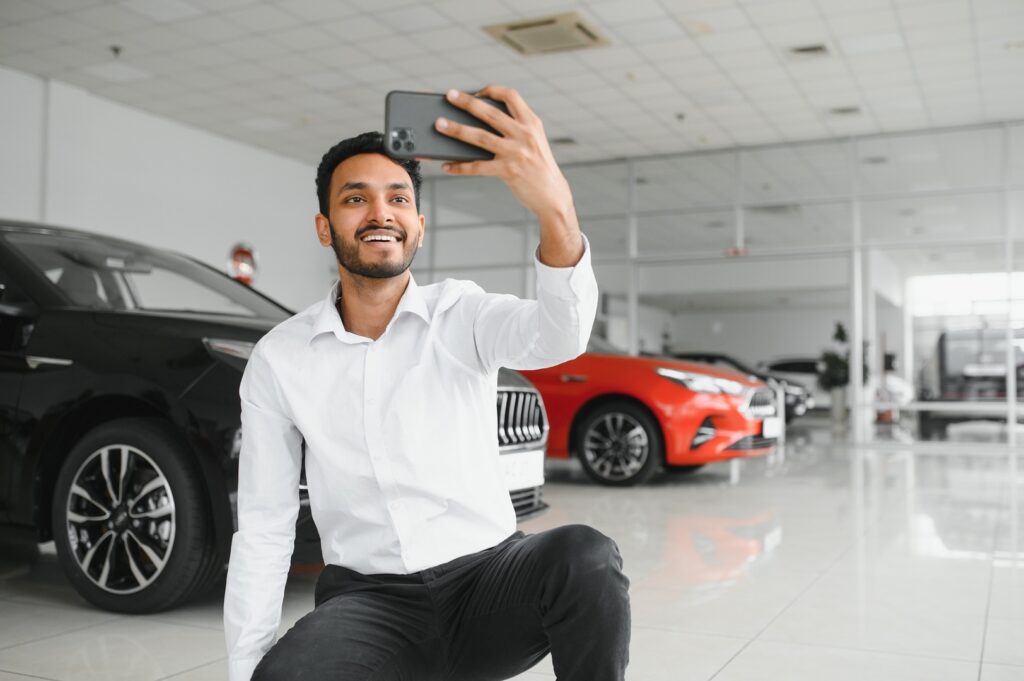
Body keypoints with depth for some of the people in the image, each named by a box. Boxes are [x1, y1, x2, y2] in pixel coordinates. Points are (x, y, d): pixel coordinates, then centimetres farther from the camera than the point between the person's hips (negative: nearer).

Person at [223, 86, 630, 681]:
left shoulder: (463, 315, -2)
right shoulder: (278, 360, 2)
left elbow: (559, 337, -26)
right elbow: (263, 530, 3)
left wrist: (555, 209, -45)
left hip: (487, 576, 0)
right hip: (368, 598, 0)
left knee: (587, 559, -32)